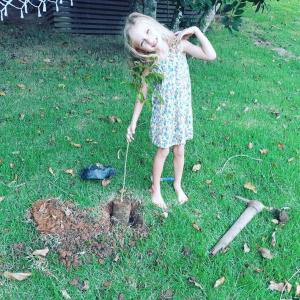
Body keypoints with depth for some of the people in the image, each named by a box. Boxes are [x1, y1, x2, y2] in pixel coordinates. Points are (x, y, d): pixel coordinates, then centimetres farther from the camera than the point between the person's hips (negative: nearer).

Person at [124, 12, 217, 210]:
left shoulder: (178, 44, -11)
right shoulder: (150, 63, -16)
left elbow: (211, 55, -14)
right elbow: (142, 94, -8)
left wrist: (196, 31, -18)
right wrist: (133, 122, -7)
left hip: (183, 109, 3)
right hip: (164, 112, -2)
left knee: (180, 151, 16)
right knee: (163, 151, 11)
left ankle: (178, 185, 41)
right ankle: (156, 189, 33)